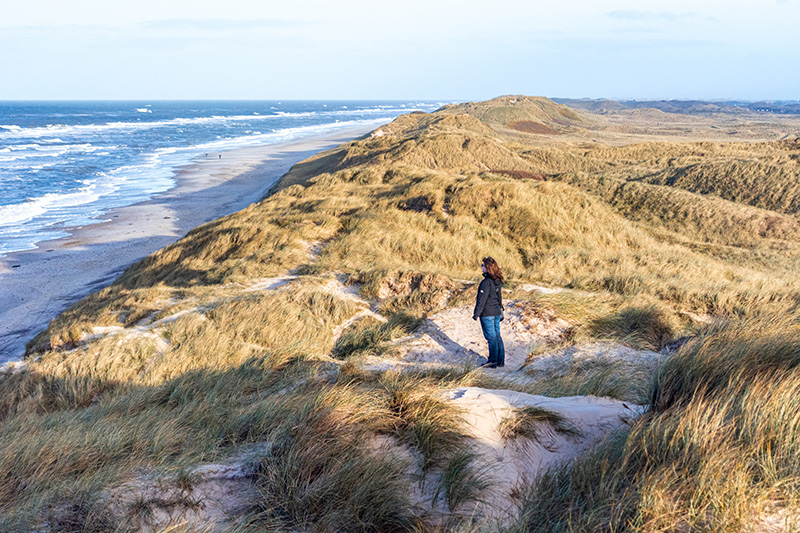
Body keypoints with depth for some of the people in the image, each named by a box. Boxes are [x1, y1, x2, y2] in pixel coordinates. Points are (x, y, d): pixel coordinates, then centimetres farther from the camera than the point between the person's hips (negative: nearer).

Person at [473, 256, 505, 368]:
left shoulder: (486, 282, -20)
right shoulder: (498, 281, 7)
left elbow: (482, 300, -19)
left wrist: (476, 314, -13)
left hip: (487, 314, -8)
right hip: (497, 312, 8)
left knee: (491, 337, 0)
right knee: (497, 336, 13)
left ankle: (493, 362, 8)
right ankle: (501, 361, 19)